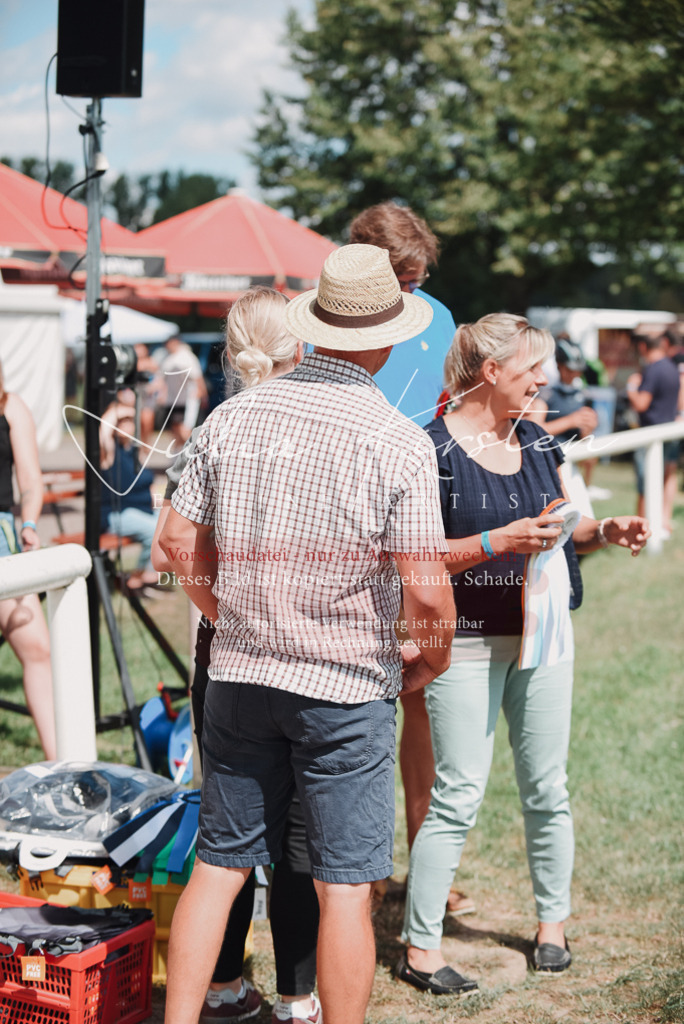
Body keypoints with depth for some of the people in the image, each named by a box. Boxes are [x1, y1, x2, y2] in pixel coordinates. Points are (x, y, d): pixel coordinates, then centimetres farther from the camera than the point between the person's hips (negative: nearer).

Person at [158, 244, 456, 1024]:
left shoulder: (235, 415, 1)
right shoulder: (398, 441, -13)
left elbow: (179, 538, 5)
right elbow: (426, 588, -16)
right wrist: (432, 656, 4)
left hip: (239, 674, 5)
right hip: (348, 683, -4)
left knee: (219, 863, 13)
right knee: (343, 887, 5)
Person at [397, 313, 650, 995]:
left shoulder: (536, 441, 10)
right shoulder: (434, 449, -11)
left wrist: (604, 532, 1)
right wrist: (497, 542, -25)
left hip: (543, 634, 6)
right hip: (467, 643, -6)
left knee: (547, 787, 13)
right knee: (458, 796, -3)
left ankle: (552, 923, 30)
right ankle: (419, 947, 7)